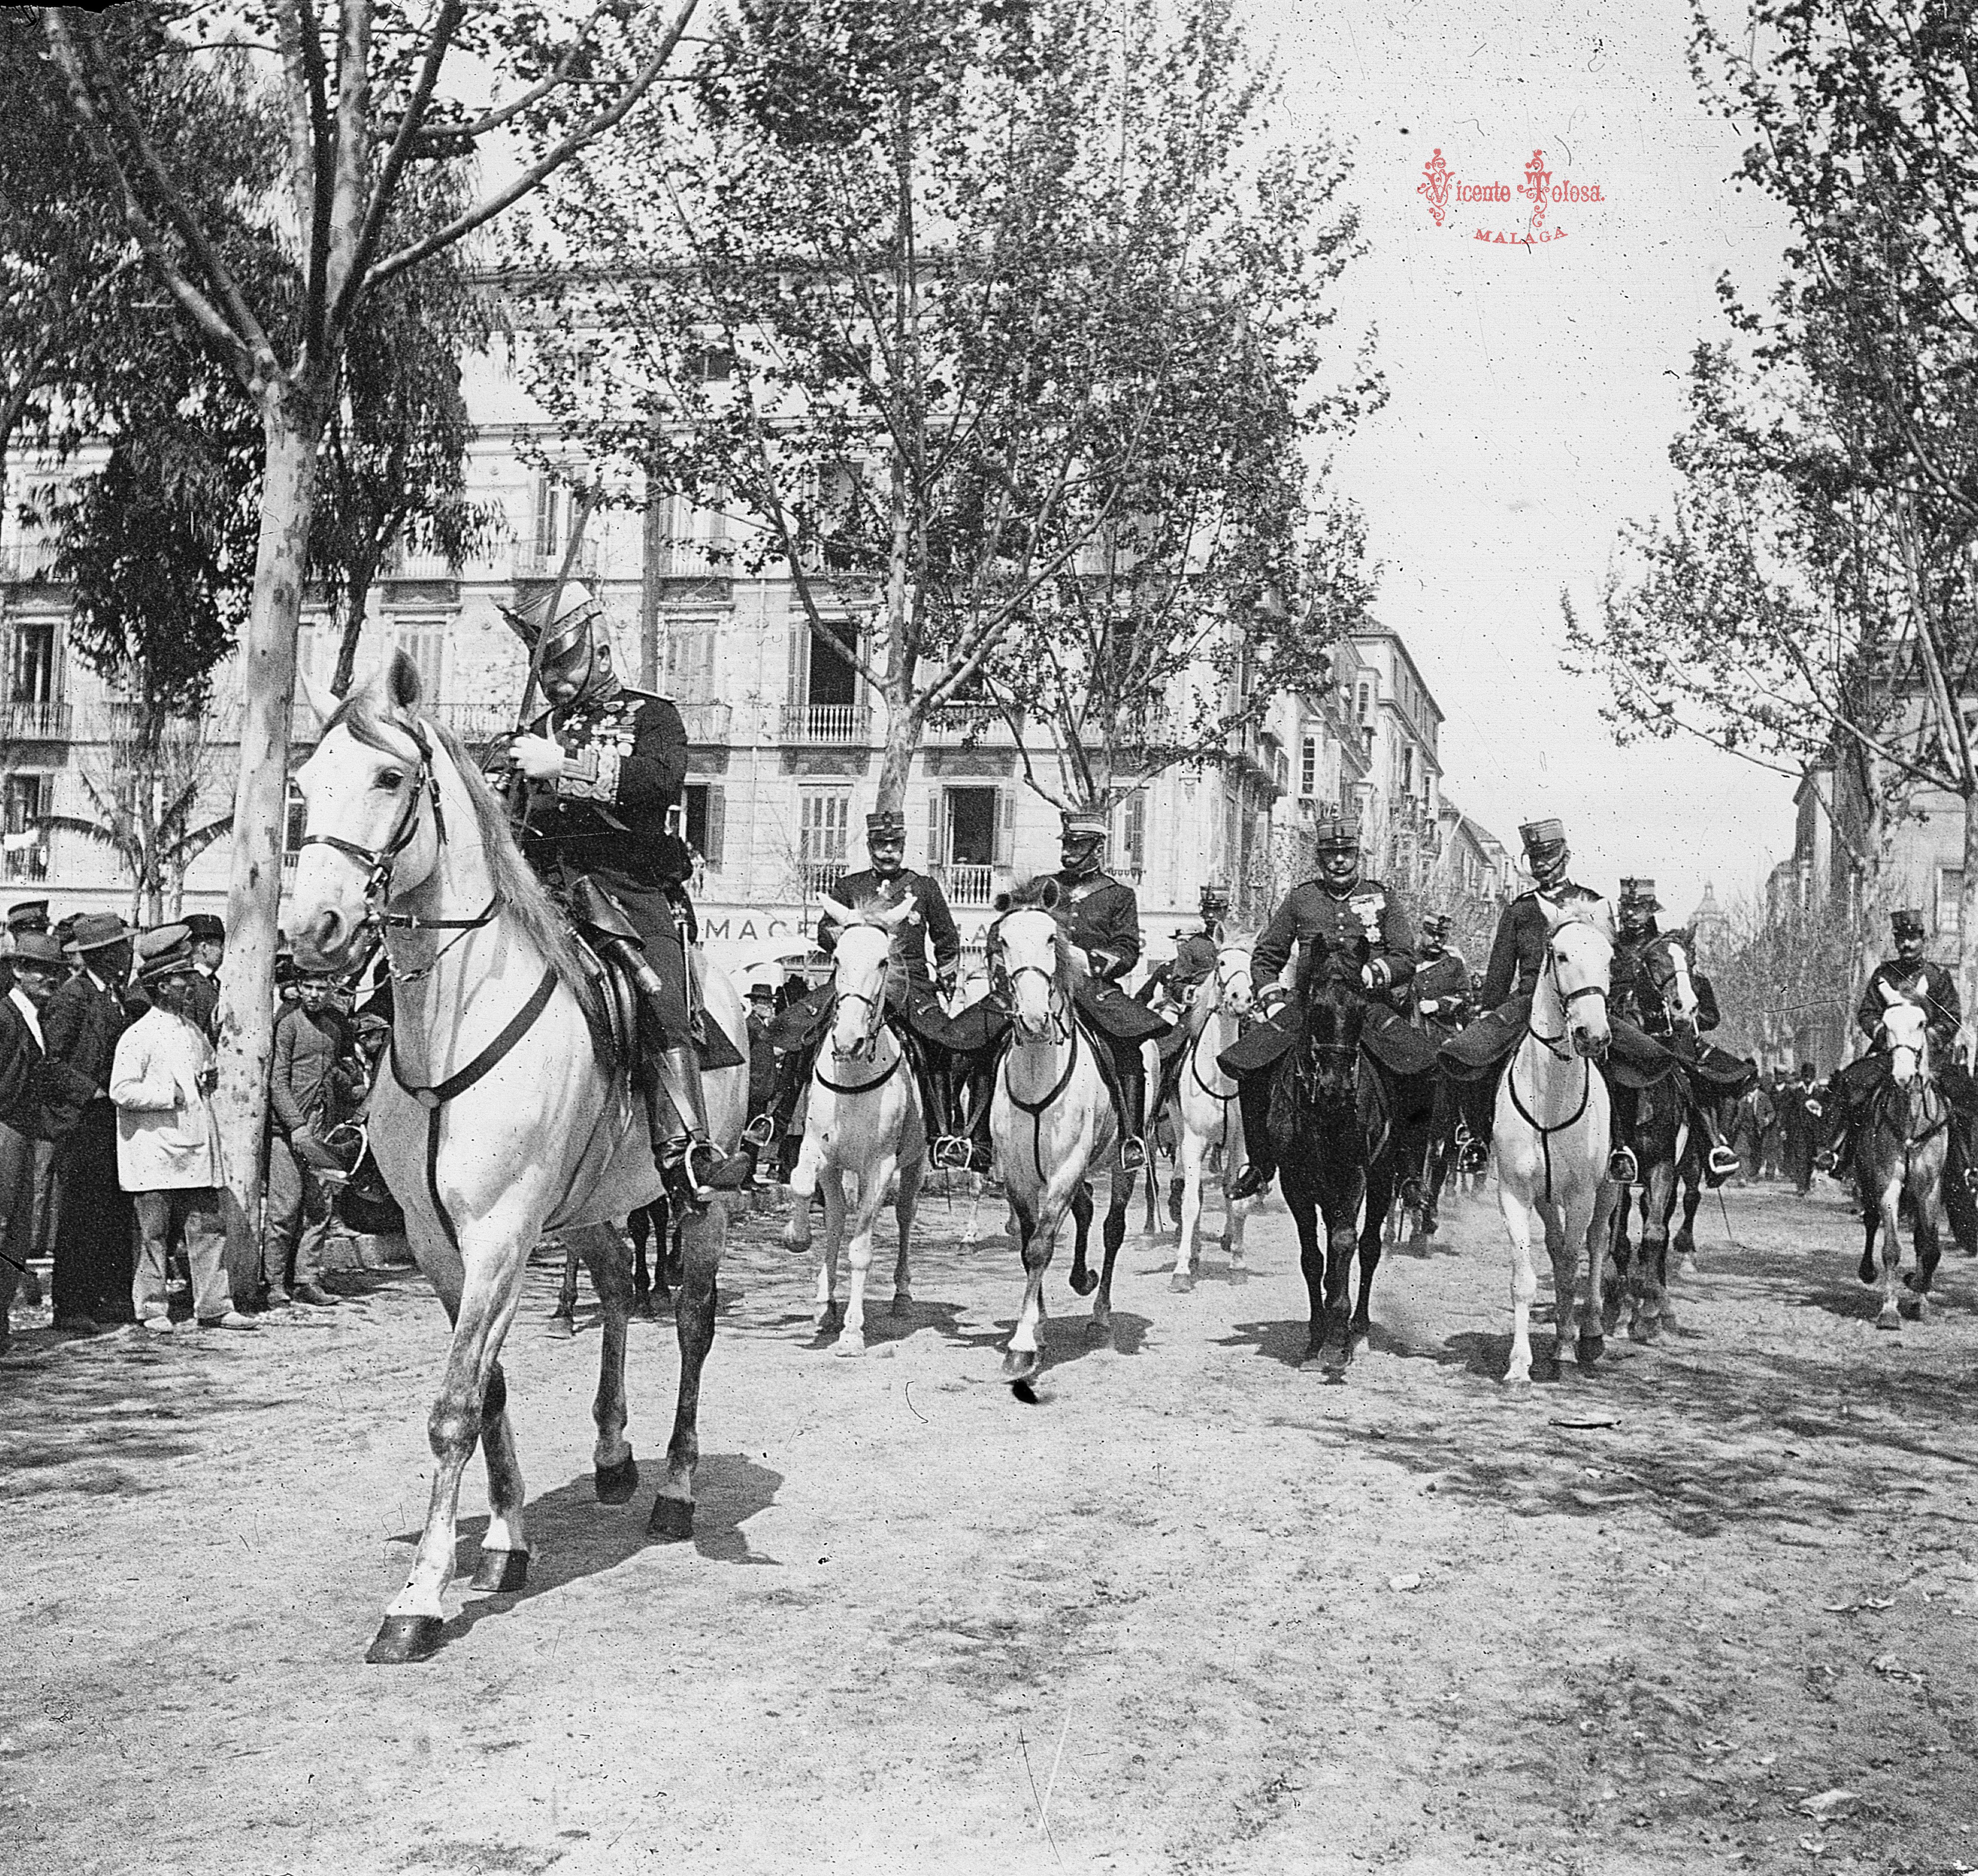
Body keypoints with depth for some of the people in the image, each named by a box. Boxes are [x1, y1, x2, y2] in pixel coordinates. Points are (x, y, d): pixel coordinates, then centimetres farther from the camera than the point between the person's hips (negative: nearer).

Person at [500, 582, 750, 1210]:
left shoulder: (650, 715, 11)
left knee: (662, 994, -25)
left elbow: (663, 780, -12)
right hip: (548, 886, 4)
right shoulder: (541, 731, 27)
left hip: (631, 885, -4)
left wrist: (566, 766, -16)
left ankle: (685, 1150, -32)